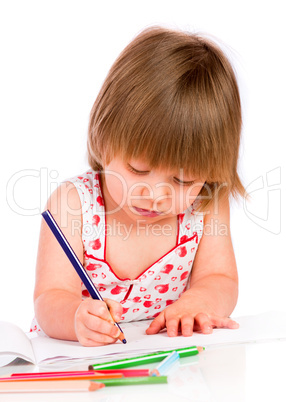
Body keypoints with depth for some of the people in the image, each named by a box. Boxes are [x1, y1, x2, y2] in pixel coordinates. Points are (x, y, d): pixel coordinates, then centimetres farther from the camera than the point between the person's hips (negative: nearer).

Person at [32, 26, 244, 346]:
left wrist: (198, 300, -28)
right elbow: (50, 300, -18)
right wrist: (77, 316, -41)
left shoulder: (205, 205, -6)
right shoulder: (74, 203, -15)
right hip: (76, 357, -1)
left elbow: (220, 281, -5)